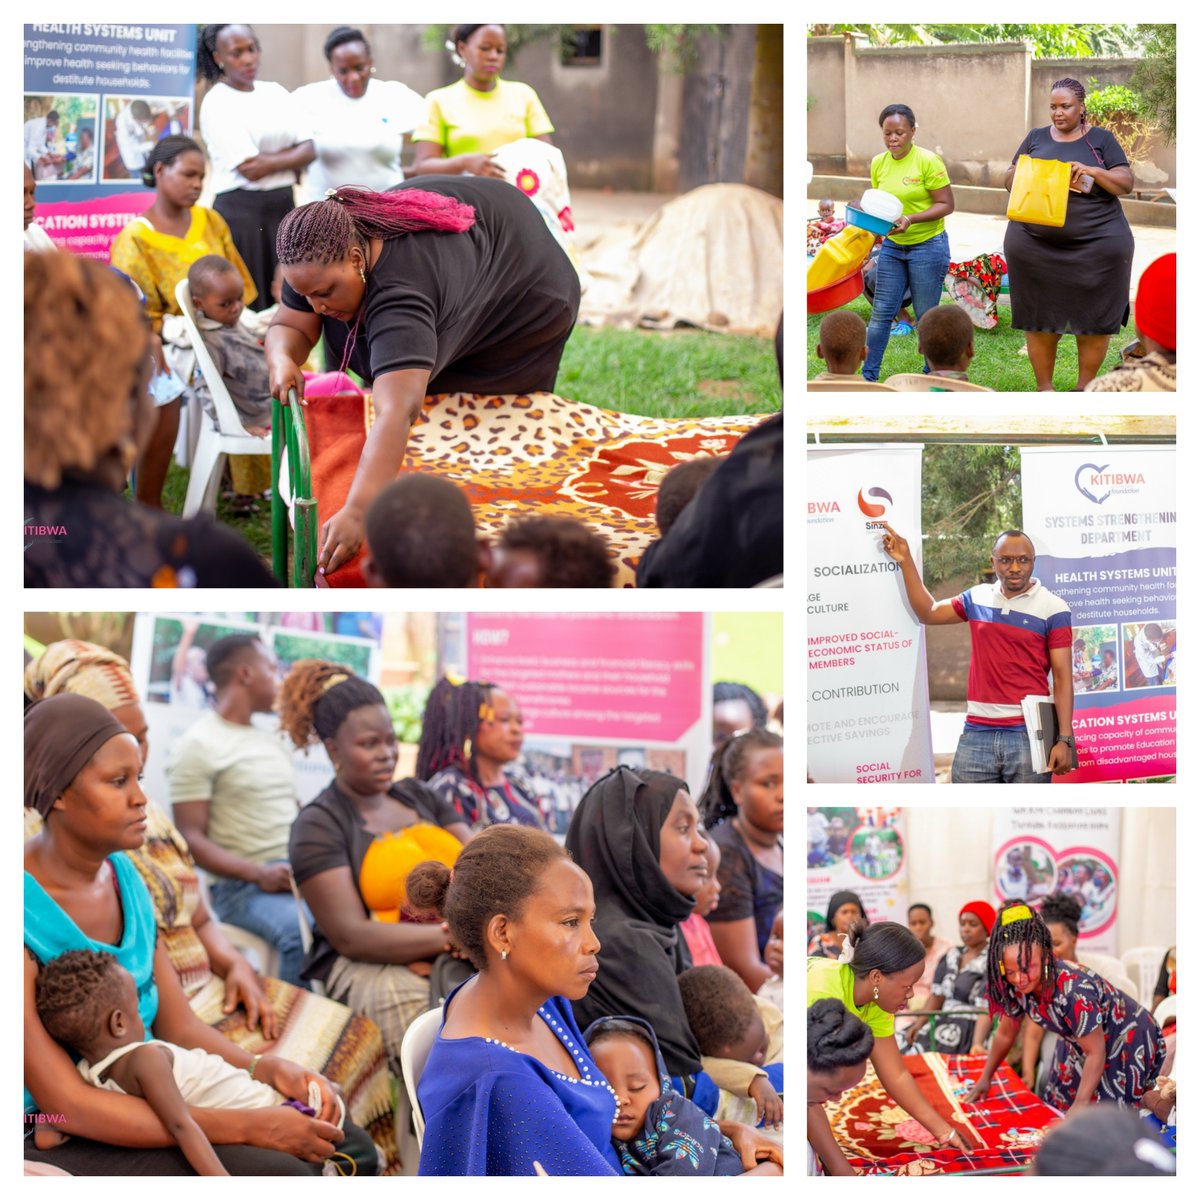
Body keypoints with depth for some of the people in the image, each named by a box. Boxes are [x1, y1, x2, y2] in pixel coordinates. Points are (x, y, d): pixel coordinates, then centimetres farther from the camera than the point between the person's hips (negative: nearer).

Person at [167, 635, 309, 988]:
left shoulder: (273, 742, 24)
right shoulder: (197, 746, 0)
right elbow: (191, 839, -7)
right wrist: (259, 874, -19)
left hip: (300, 876, 7)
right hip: (243, 886, -7)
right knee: (302, 929, -37)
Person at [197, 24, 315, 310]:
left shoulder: (276, 93, 12)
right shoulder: (217, 103, -6)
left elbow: (308, 151, 5)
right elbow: (248, 168, -13)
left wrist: (271, 162, -11)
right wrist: (290, 161, 0)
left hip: (283, 205, 6)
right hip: (241, 208, -6)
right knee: (247, 304, -6)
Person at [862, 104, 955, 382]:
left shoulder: (928, 161, -14)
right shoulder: (878, 163, 3)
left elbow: (946, 204, -13)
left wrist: (911, 219, -25)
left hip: (927, 245, -5)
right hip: (892, 245, 5)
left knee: (926, 315, 2)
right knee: (881, 312, 3)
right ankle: (868, 375, 10)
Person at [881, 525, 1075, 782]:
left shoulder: (1053, 608, -2)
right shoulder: (977, 598, 12)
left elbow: (1063, 678, -4)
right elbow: (928, 613, 27)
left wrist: (1065, 739, -12)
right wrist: (905, 560, 22)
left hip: (1029, 734, -4)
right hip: (977, 734, 4)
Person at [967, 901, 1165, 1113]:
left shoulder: (1075, 992, -37)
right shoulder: (1017, 987, -16)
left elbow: (1095, 1053, -30)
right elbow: (1005, 1034, 3)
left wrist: (1081, 1103, -34)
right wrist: (985, 1079, 10)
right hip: (1080, 1048, 7)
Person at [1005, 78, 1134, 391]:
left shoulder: (1101, 139, 6)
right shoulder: (1036, 137, 12)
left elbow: (1126, 183, 0)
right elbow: (1009, 183, 14)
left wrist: (1093, 171, -16)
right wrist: (1020, 170, -8)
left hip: (1095, 244, -2)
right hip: (1036, 245, 2)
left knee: (1094, 317, 1)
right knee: (1039, 317, 2)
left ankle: (1084, 387, 14)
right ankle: (1044, 387, 13)